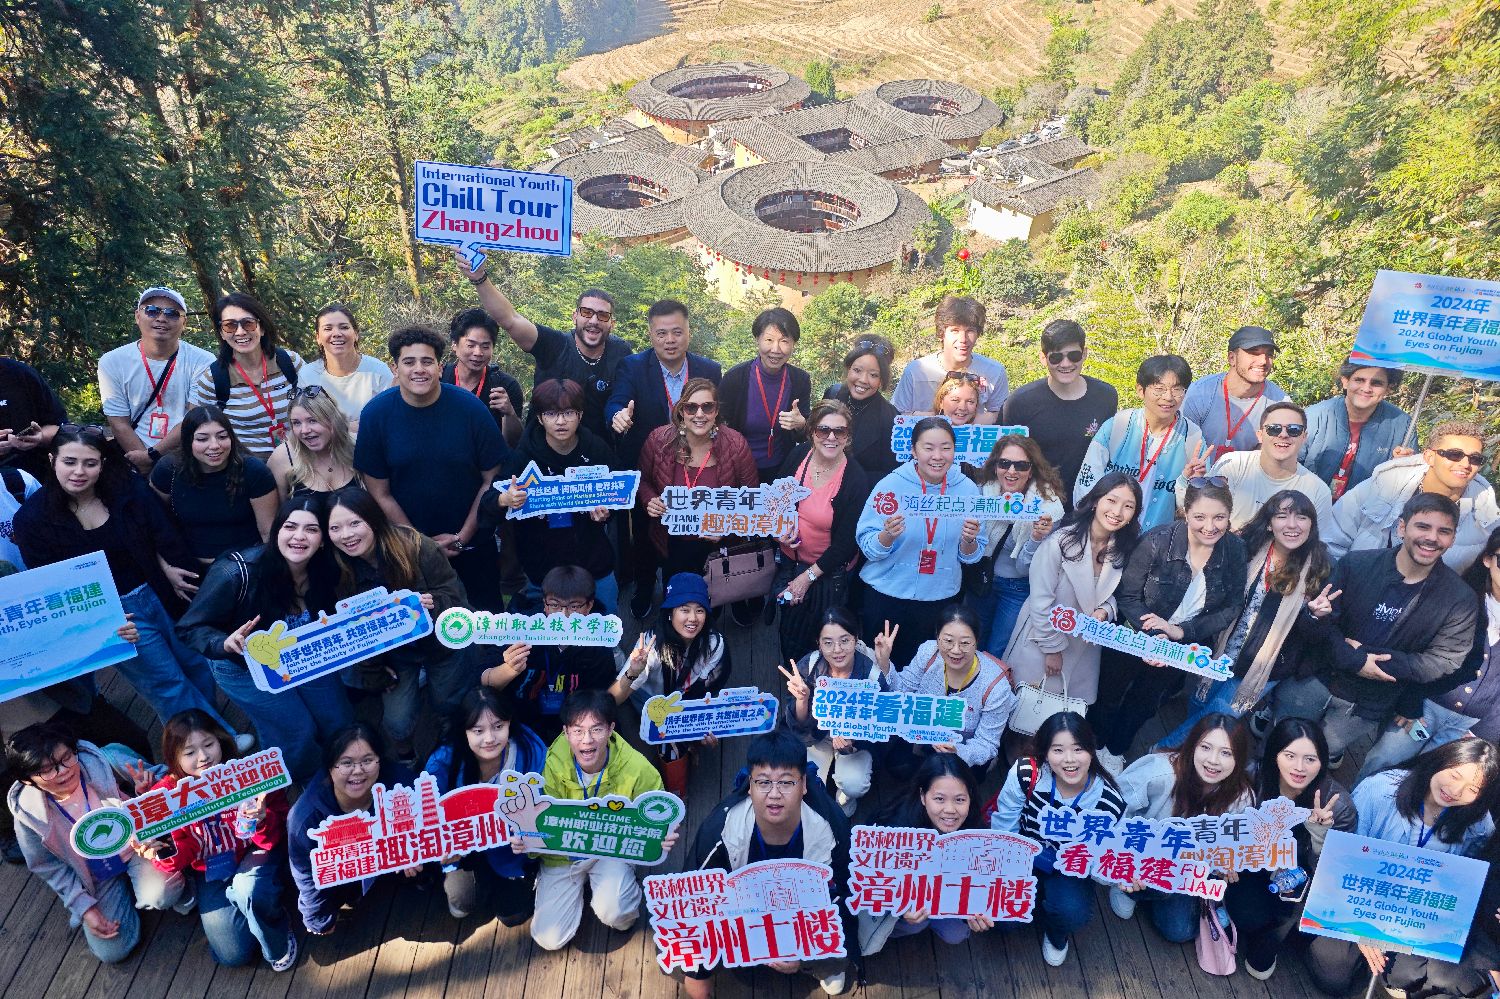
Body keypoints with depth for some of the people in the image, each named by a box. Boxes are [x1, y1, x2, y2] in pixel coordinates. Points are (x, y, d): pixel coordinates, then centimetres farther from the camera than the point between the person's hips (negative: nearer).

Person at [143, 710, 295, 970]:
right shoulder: (166, 794, -14)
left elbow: (277, 838, -15)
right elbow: (176, 862, -7)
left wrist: (263, 822, -38)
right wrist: (162, 852, -31)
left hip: (253, 853, -2)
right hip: (209, 873, 2)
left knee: (249, 890, -37)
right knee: (234, 955, -8)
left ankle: (278, 945, -4)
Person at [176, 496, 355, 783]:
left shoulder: (326, 571, -20)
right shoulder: (236, 573, -32)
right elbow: (189, 629, -24)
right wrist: (227, 643, -43)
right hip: (246, 666, -4)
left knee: (341, 724, 3)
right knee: (299, 732, -12)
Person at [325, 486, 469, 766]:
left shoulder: (415, 546, -26)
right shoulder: (339, 571, -17)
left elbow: (454, 594, -21)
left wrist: (433, 602, -43)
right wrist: (373, 672, -4)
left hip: (440, 641, -1)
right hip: (393, 654, 1)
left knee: (450, 707, 13)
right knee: (397, 724, -6)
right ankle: (405, 760, 28)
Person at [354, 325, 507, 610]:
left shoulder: (470, 408, -12)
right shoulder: (376, 414, -10)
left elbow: (491, 480, -5)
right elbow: (381, 494, -5)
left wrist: (462, 538, -9)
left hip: (472, 543, 0)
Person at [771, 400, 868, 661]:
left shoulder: (856, 480, -24)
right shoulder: (798, 455, -11)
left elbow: (847, 543, -19)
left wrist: (808, 576, -16)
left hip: (829, 573, -5)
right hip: (789, 559, 5)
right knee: (787, 631, 24)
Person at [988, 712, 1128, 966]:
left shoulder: (1109, 801, -22)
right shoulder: (1026, 773, -26)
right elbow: (1003, 833, -14)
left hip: (1069, 871, 0)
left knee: (1074, 912, -29)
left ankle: (1056, 934, 11)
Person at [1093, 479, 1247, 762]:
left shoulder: (1235, 551, -18)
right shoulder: (1157, 542, -28)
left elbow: (1231, 609, -11)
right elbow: (1127, 595, -20)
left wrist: (1182, 631, -22)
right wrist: (1153, 637, -32)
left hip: (1185, 645, 3)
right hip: (1133, 638, -3)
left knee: (1143, 705, 26)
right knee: (1108, 699, 18)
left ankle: (1115, 752, 52)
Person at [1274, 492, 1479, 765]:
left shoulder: (1461, 600, -8)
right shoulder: (1355, 564, -6)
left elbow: (1442, 662, -13)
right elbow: (1322, 620, -7)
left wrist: (1368, 652, -17)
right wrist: (1354, 660, -22)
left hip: (1367, 709, -1)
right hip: (1316, 678, 1)